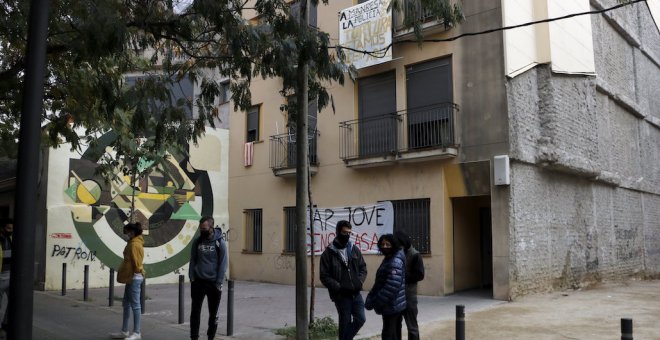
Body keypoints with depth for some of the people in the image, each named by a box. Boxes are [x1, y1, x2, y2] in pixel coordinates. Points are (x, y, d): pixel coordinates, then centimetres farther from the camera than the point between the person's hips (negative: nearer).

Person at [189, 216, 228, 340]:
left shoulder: (220, 242, -7)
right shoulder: (197, 241, 2)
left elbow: (223, 264, -7)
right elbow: (193, 260, 7)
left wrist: (219, 283, -12)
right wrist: (192, 278, -2)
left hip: (213, 283, -2)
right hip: (198, 282, 2)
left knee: (213, 313, 8)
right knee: (195, 311, 2)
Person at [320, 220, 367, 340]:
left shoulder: (354, 249, 7)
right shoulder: (328, 253, -6)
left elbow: (363, 268, 10)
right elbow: (324, 276, -8)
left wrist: (359, 282, -8)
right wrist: (339, 287, -18)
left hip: (356, 293, 4)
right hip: (341, 295, -4)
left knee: (360, 319, 2)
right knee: (345, 323, 5)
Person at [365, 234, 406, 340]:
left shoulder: (395, 261, -20)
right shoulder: (389, 259, 13)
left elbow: (392, 286, -28)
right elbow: (380, 283, 17)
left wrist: (375, 302, -24)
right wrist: (372, 299, 10)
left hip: (391, 305, -10)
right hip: (395, 304, 10)